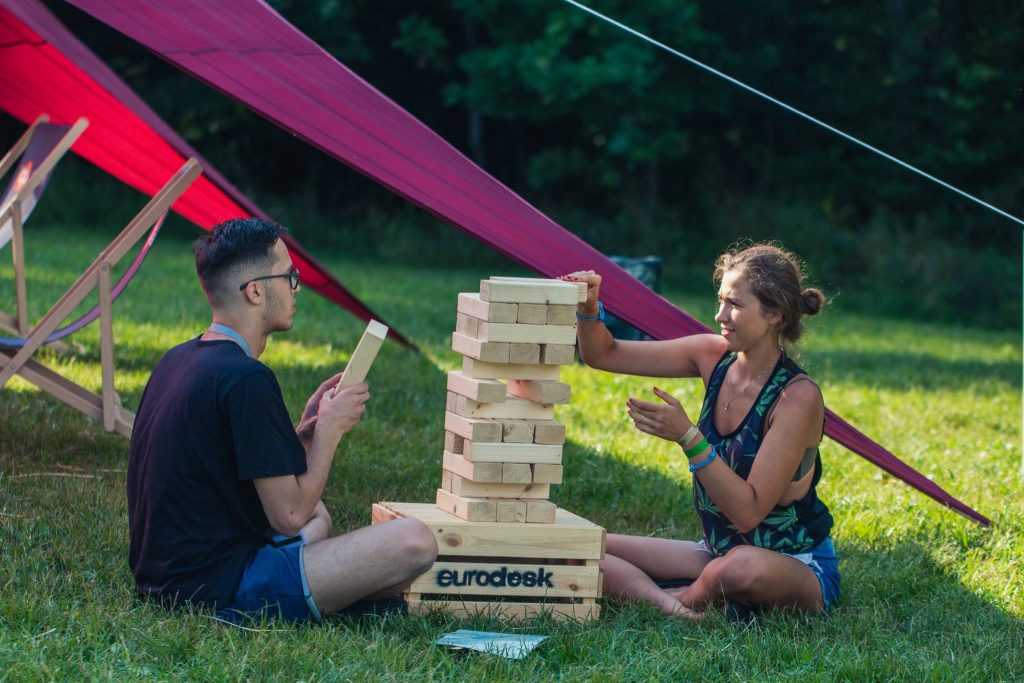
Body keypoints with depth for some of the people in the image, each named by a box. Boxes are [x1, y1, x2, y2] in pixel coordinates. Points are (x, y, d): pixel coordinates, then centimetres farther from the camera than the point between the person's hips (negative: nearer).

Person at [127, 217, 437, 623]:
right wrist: (330, 428, -4)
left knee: (317, 514, 35)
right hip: (220, 592, -10)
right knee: (416, 543, -14)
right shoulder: (246, 379, -18)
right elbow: (288, 516, -17)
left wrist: (306, 428, 11)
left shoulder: (177, 360, 12)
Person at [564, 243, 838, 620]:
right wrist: (589, 309, -17)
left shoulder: (798, 397, -22)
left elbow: (748, 512, -26)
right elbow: (604, 355, 4)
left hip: (799, 569, -6)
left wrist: (687, 436, -32)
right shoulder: (715, 356, -2)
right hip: (718, 552, 7)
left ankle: (688, 598, -10)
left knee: (744, 566, -43)